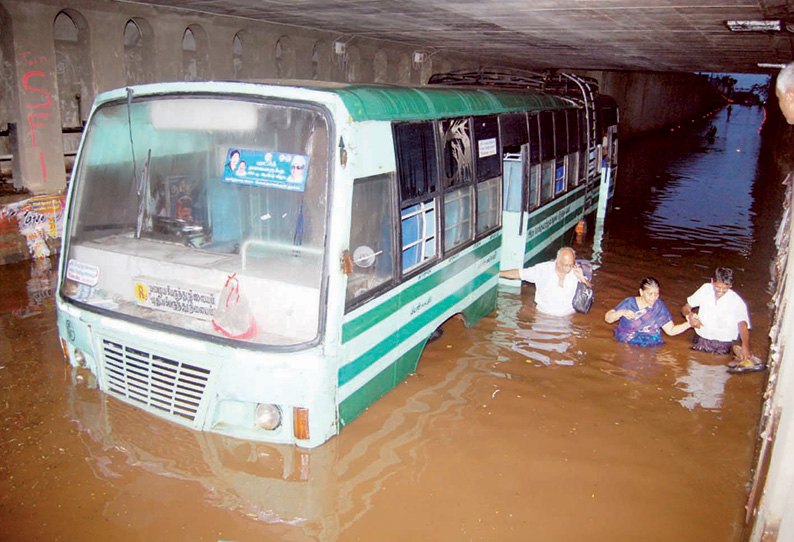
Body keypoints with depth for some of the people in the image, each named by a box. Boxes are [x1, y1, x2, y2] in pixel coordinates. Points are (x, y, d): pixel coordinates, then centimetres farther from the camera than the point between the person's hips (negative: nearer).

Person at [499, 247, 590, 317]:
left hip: (568, 317, 1)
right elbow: (518, 273, 2)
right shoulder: (543, 269, -4)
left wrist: (582, 279, -16)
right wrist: (497, 273, 1)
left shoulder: (576, 272, -1)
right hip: (543, 316, -1)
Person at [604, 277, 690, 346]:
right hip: (624, 346, 0)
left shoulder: (659, 306, 0)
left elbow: (671, 330, 1)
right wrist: (621, 312, -18)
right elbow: (607, 318, 0)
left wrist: (689, 324, -14)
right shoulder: (629, 303, -3)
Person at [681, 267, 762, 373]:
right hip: (700, 339, 4)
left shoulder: (736, 302, -14)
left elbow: (743, 324, -29)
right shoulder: (705, 289, -3)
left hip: (722, 344, -4)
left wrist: (745, 346, -47)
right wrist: (690, 315, -20)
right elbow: (685, 308, 5)